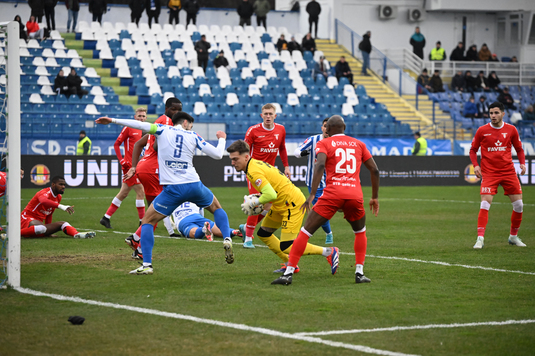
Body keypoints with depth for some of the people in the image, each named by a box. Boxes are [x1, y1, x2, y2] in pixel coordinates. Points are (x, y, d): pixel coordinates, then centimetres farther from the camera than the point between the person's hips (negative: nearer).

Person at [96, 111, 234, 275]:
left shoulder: (163, 130, 7)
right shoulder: (193, 136, 10)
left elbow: (140, 125, -5)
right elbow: (217, 154, 8)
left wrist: (112, 120, -1)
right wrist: (221, 139, 28)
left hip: (172, 189, -2)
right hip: (194, 186, 2)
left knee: (147, 221, 10)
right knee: (217, 208, 29)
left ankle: (147, 265, -4)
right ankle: (227, 239, 6)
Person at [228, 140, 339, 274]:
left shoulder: (253, 171, -22)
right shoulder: (255, 164, 9)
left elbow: (271, 195, -33)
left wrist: (252, 203, -18)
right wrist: (259, 199, 9)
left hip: (293, 204, -11)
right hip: (281, 205, 11)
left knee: (286, 247, -12)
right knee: (263, 234, 15)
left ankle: (329, 252, -3)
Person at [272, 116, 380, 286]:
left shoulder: (324, 143, 10)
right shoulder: (358, 144, 21)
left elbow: (320, 165, -9)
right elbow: (374, 170, 17)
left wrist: (312, 195, -15)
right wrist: (375, 197, 26)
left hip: (332, 195, -3)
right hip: (355, 194, 3)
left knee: (306, 231, 5)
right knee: (360, 232, 28)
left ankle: (288, 273, -2)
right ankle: (359, 273, 16)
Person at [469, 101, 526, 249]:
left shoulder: (511, 130, 3)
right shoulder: (482, 130, -2)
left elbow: (519, 149, 13)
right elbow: (473, 150, 7)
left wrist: (522, 163, -4)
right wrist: (475, 165, -9)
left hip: (508, 171, 2)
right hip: (489, 173, -2)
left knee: (519, 205, 2)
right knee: (485, 204, -17)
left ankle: (513, 236, 20)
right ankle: (480, 238, -15)